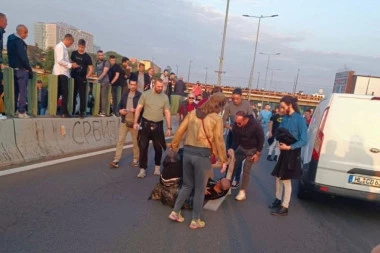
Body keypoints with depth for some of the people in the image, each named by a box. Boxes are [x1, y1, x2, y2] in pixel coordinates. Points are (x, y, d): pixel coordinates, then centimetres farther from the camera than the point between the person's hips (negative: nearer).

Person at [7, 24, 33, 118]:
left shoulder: (10, 39, 14)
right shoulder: (19, 41, -14)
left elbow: (10, 55, 16)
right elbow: (23, 57, -19)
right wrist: (29, 69, -11)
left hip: (13, 68, 9)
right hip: (21, 69, -9)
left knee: (15, 91, 12)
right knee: (23, 91, -5)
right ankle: (22, 112, -5)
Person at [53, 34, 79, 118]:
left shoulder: (63, 47, 20)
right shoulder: (60, 46, -9)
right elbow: (60, 60, -19)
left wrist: (71, 64, 11)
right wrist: (70, 65, -14)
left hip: (62, 73, 10)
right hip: (61, 73, -10)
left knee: (58, 93, 11)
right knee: (65, 93, -11)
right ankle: (64, 112, -9)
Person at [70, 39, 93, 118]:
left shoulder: (87, 57, -3)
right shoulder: (74, 53, 7)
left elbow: (91, 69, -4)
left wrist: (87, 77, -10)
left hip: (82, 79, -3)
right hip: (73, 77, 3)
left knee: (82, 96, -1)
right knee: (73, 95, 10)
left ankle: (82, 112, 5)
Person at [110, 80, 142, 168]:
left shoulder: (140, 95, -5)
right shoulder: (125, 94, 9)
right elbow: (120, 105, 14)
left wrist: (135, 110, -23)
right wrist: (120, 110, -7)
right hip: (125, 121, 3)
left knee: (135, 142, 9)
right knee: (120, 140, 0)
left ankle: (135, 159, 23)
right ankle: (116, 160, 3)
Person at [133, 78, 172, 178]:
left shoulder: (165, 97, 0)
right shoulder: (145, 94, -4)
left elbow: (167, 113, 1)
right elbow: (138, 108, -2)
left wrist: (169, 128, -3)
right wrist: (135, 122, -10)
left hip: (158, 125, 1)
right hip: (146, 123, -1)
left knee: (158, 147, 10)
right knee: (143, 147, 1)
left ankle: (157, 167, 29)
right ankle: (143, 169, 10)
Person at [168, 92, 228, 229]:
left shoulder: (193, 113, 8)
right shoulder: (217, 119, -5)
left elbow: (180, 131, 9)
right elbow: (219, 141, -7)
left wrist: (174, 145, 20)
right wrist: (223, 160, 0)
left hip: (188, 151, 5)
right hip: (202, 155, -5)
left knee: (187, 185, 23)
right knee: (200, 189, 11)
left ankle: (175, 212, 27)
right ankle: (195, 221, 23)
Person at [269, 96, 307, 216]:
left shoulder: (299, 119, -16)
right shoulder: (285, 118, 3)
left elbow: (304, 140, -18)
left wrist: (289, 147, -27)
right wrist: (279, 137, -7)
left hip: (292, 153, -7)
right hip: (283, 151, 7)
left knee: (286, 180, 3)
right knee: (278, 177, 17)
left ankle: (284, 207, 17)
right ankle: (278, 199, 37)